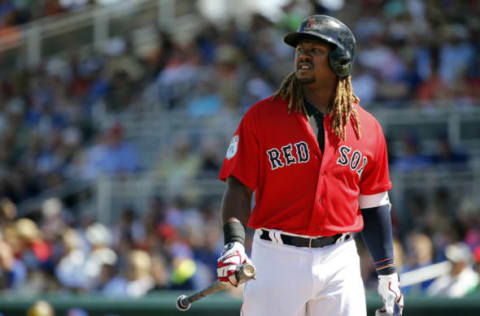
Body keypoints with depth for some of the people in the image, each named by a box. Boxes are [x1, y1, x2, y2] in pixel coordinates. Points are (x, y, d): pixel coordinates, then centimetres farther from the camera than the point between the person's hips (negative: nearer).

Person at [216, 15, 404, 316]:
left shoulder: (367, 127, 8)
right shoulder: (261, 116, 1)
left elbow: (373, 204, 14)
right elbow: (239, 187, -2)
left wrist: (388, 273, 12)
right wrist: (234, 243, -18)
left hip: (340, 261, 2)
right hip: (277, 258, -2)